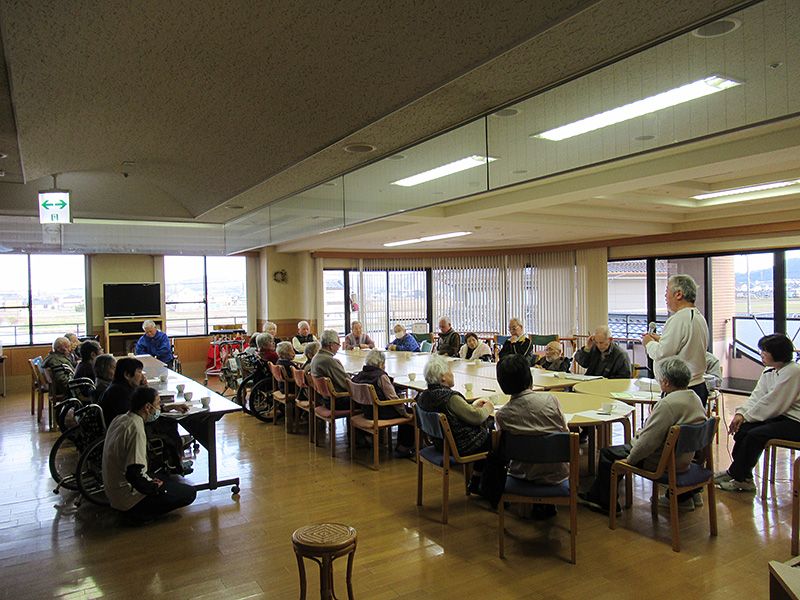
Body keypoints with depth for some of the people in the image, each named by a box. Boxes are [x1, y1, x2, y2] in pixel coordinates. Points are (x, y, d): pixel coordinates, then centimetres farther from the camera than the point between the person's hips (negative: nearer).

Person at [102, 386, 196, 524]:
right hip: (127, 496, -10)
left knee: (166, 478, 29)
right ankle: (137, 512, -2)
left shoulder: (120, 419, 1)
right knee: (189, 493, -6)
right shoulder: (136, 430, -27)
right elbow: (134, 474, -32)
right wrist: (154, 487, -16)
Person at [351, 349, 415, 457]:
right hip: (382, 414, -9)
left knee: (404, 410, 22)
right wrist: (405, 413, -6)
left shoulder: (360, 375, 3)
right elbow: (393, 398, -19)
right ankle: (403, 448, 10)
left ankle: (400, 445, 26)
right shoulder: (381, 376, -19)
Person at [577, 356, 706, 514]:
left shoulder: (668, 404, -28)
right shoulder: (695, 398, 1)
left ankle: (606, 504, 18)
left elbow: (649, 440, -27)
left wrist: (629, 459, -15)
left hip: (661, 462, -9)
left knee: (607, 453, 3)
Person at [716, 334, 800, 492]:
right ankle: (744, 480, -2)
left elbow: (772, 403, -21)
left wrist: (746, 416, -15)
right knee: (742, 429, -10)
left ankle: (735, 474, -5)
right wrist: (741, 413, -11)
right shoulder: (769, 371, 10)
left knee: (755, 435, -24)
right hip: (780, 417, 9)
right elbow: (757, 397, 5)